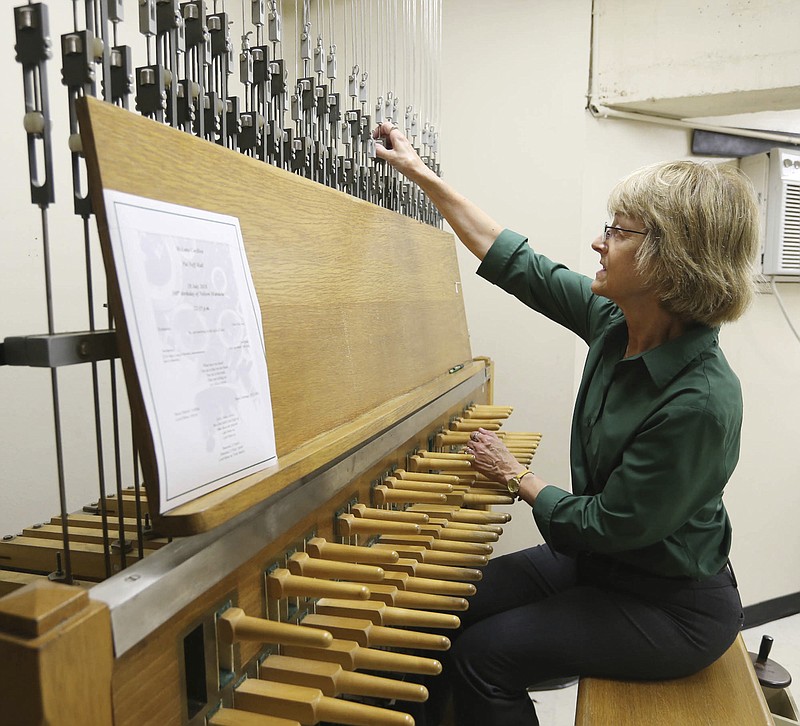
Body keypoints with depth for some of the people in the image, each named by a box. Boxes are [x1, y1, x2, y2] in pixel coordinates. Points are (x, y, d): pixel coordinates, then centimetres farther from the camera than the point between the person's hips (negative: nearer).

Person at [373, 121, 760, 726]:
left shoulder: (700, 402, -32)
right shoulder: (615, 322, -10)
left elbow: (605, 525, -24)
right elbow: (519, 264, -3)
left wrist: (516, 476, -9)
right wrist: (421, 173, 2)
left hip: (671, 607, -7)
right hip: (602, 561, 7)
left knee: (484, 656, -12)